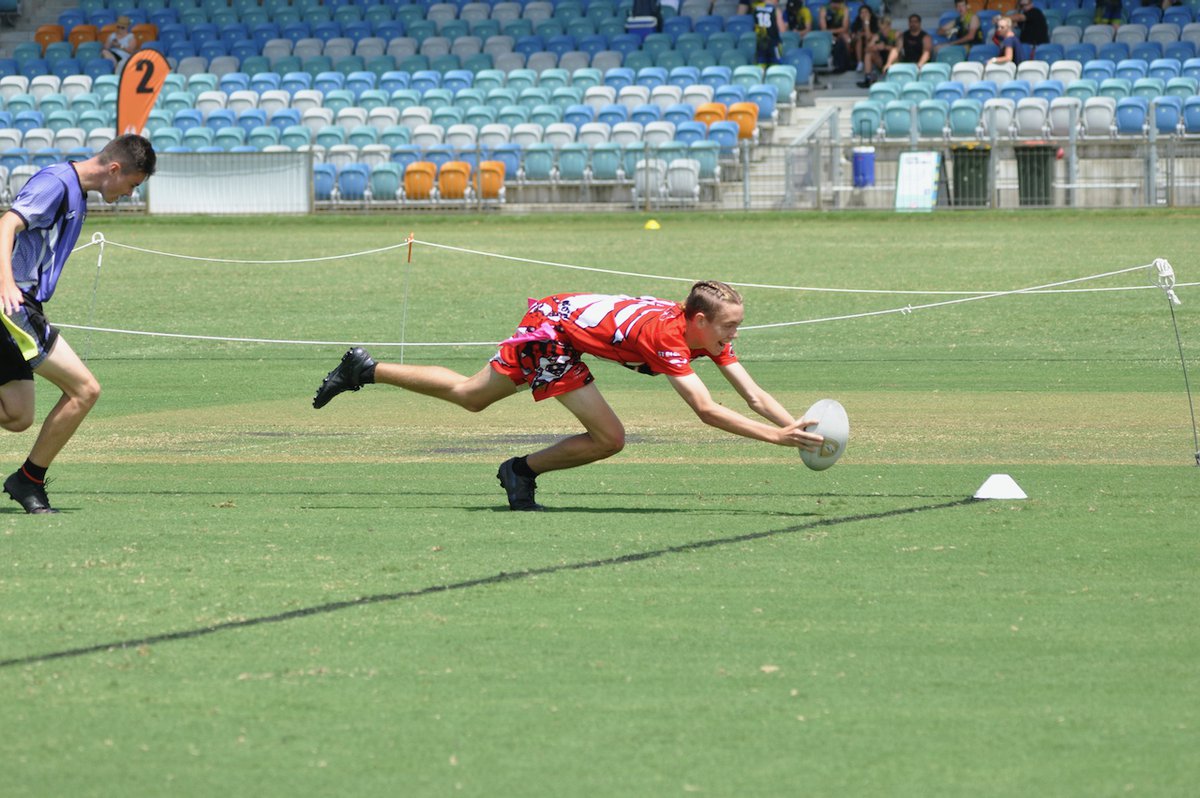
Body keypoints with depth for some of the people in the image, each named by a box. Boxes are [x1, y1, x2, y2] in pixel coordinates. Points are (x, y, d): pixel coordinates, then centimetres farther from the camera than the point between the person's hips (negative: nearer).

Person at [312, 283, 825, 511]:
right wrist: (776, 437, -45)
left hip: (560, 314, 8)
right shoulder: (667, 336, -34)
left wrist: (795, 427, -23)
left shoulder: (709, 334, -10)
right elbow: (705, 410, -41)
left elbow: (754, 395, -9)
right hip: (552, 330, -8)